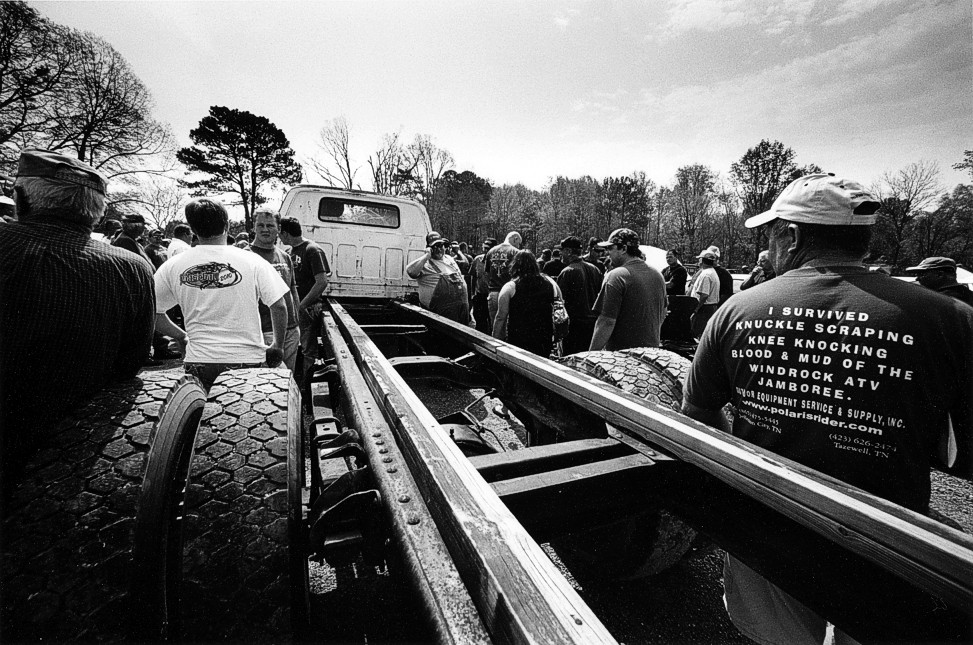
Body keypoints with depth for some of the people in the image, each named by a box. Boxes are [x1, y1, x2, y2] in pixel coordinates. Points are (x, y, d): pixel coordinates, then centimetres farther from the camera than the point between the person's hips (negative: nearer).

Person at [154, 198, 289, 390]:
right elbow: (279, 307, -7)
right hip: (247, 359, -2)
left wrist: (181, 337, 22)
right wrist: (278, 346, 5)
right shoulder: (252, 262, -5)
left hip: (198, 362, 2)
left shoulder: (171, 267, 1)